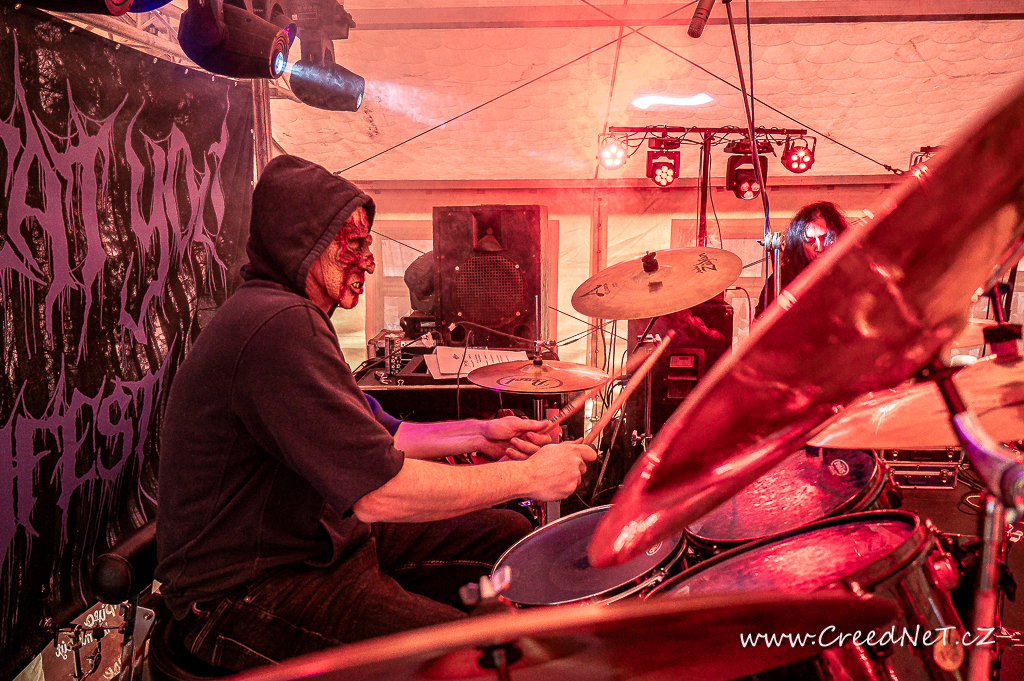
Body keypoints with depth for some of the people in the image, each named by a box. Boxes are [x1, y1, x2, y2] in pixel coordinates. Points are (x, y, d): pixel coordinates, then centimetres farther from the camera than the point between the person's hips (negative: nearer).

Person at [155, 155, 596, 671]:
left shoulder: (294, 315, 12)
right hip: (247, 593, -10)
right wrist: (527, 477, -18)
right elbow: (379, 491, -29)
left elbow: (367, 439, 14)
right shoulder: (278, 325, -25)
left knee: (509, 536, 11)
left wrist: (478, 435, 4)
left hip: (322, 540, 11)